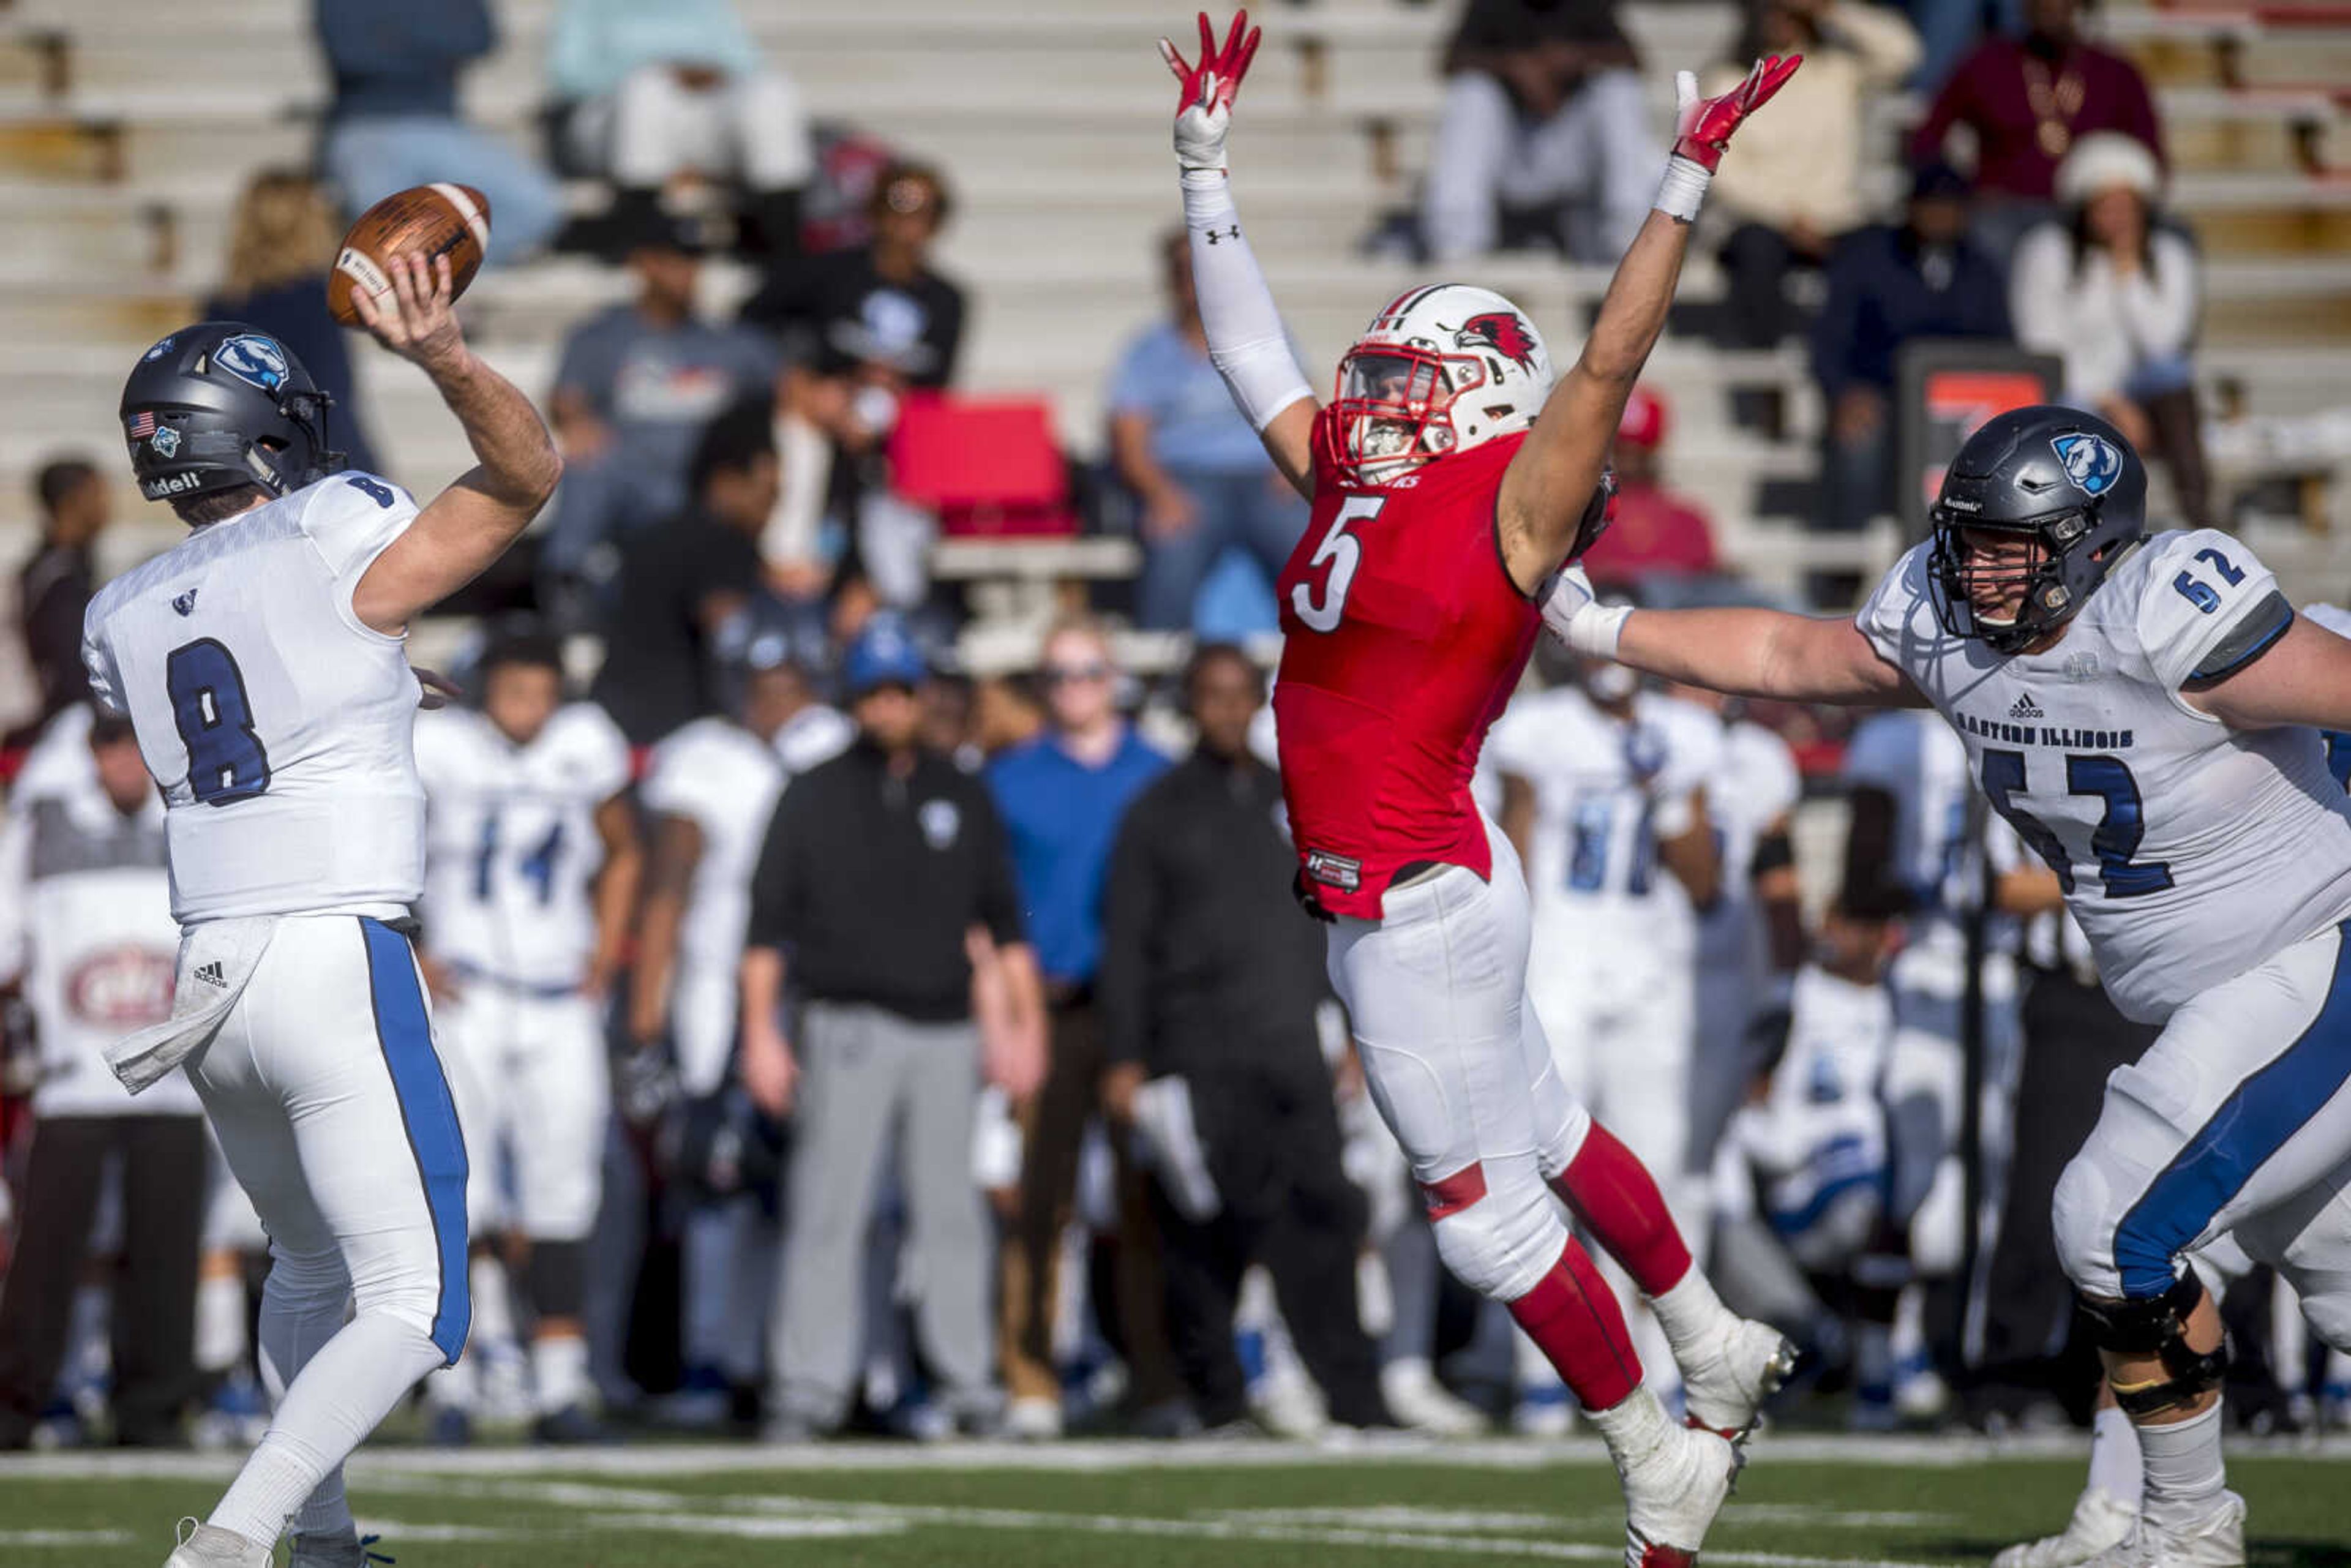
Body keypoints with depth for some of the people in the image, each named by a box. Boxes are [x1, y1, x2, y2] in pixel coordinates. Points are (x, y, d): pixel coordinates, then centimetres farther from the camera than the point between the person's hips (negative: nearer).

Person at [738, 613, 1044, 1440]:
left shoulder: (962, 796, 14)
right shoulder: (816, 796, 5)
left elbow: (1003, 920, 16)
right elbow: (768, 920, 4)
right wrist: (761, 1033, -4)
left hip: (946, 1031, 3)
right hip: (849, 1027, -3)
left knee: (950, 1211, 1)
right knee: (827, 1210, -8)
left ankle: (965, 1381, 6)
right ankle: (810, 1386, -8)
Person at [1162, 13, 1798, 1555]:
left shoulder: (1512, 505, -10)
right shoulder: (1354, 489, 10)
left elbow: (1610, 362, -21)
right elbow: (1252, 350, 19)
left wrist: (1686, 185, -24)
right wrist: (1204, 168, 20)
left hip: (1421, 897, -8)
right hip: (1379, 896, 8)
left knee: (1485, 1204, -1)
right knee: (1544, 1138, 21)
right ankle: (1719, 1350, 37)